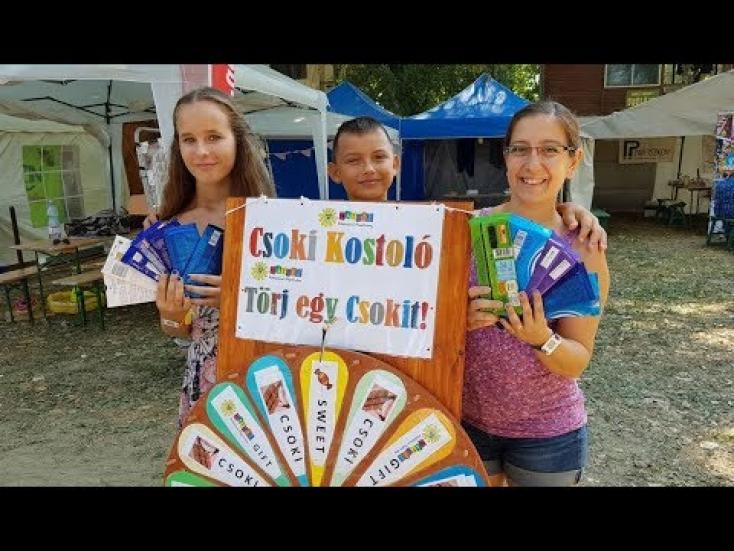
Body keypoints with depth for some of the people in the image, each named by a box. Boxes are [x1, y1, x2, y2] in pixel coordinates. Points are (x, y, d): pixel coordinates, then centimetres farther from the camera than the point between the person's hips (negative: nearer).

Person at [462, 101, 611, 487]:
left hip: (549, 433, 0)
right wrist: (462, 319, -22)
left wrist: (542, 339, -27)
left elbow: (577, 361, -7)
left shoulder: (583, 249, -11)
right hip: (467, 420, 1)